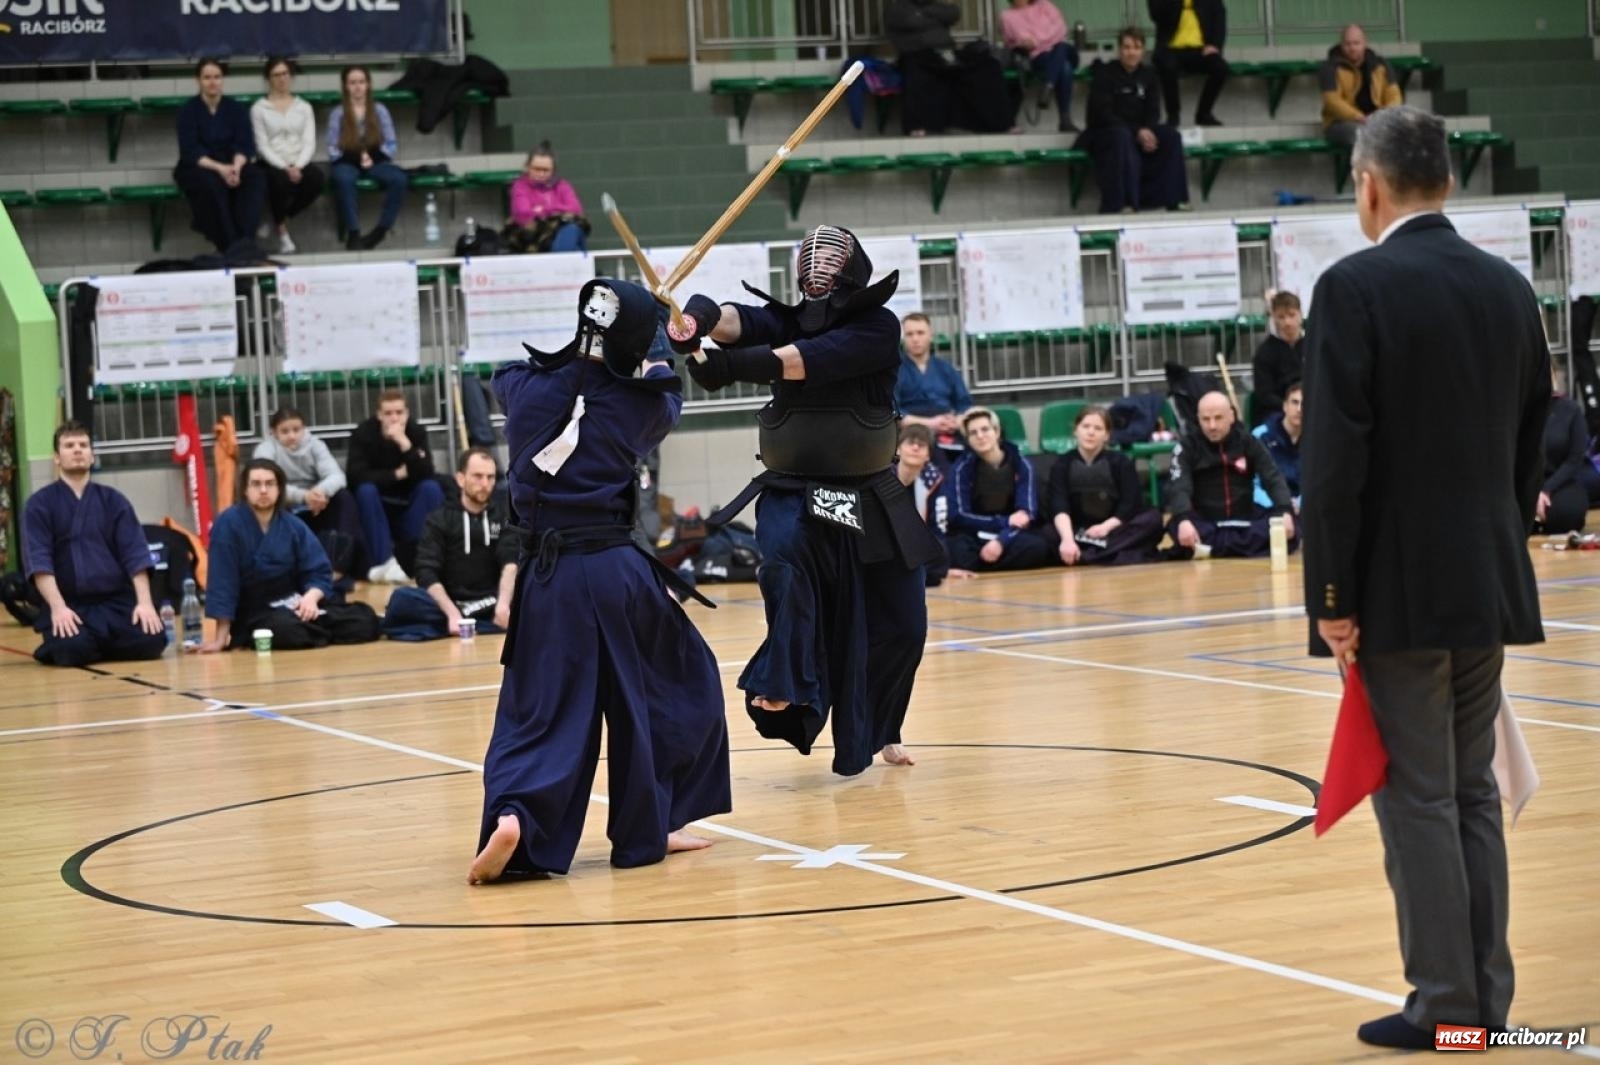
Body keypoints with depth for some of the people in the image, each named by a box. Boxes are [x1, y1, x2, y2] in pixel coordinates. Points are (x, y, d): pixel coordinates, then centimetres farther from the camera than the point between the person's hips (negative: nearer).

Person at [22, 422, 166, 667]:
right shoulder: (40, 504, 2)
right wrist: (58, 608, -21)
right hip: (69, 606, -3)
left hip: (117, 602, 3)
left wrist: (144, 603, -12)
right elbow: (38, 560, -8)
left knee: (152, 640, -22)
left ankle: (100, 643, 8)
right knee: (72, 650, -33)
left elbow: (135, 554, 2)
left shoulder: (113, 500, 10)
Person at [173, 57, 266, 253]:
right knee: (211, 183, -38)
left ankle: (244, 239, -37)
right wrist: (219, 168, -28)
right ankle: (229, 244, -33)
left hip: (231, 165, 3)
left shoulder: (236, 109, 6)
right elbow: (190, 152, -13)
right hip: (196, 168, -3)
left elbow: (245, 145, -3)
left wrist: (236, 167, -25)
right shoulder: (188, 111, -4)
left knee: (256, 177, -29)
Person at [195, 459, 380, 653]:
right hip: (253, 614, -4)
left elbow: (319, 572, 2)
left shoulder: (293, 526, 1)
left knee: (365, 619, -13)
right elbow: (222, 581, -16)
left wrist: (311, 597, -22)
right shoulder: (228, 524, -14)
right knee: (288, 631, -39)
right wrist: (221, 638, -18)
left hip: (293, 604, 4)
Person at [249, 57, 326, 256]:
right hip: (271, 165, -3)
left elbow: (309, 143, 4)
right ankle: (283, 232, -15)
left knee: (318, 178, -32)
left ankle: (279, 218, -9)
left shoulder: (303, 107, 14)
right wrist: (284, 168, -19)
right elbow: (262, 146, -4)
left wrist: (298, 166, -16)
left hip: (299, 164, 3)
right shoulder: (259, 109, 5)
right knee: (281, 180, -38)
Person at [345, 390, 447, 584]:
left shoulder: (417, 433, -9)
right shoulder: (363, 434, -13)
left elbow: (426, 474, -23)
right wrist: (396, 474, -22)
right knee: (366, 490, -31)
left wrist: (405, 444, -35)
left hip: (409, 507, 1)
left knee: (431, 487, -25)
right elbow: (355, 475, -25)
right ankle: (385, 561, -31)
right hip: (377, 509, -1)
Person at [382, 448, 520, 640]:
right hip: (449, 604, 0)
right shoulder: (439, 520, 5)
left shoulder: (504, 515, 9)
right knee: (401, 599, -30)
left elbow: (511, 562, -6)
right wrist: (453, 614, -24)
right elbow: (427, 574, -7)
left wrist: (503, 604, -27)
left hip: (491, 606, 0)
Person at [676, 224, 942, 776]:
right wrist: (699, 317, -49)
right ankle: (783, 687, -31)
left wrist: (730, 367, -42)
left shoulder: (877, 327, -12)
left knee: (899, 625, 8)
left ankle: (877, 732, 33)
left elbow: (807, 360, -29)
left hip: (868, 499, 0)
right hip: (793, 493, 0)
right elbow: (736, 321, -24)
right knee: (785, 560, -34)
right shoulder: (786, 321, -2)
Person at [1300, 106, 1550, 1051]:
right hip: (1490, 583, 6)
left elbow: (1336, 458, -16)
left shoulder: (1356, 288, -13)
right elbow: (1533, 445, 13)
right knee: (1474, 791, 13)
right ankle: (1487, 997, 16)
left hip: (1399, 589, -6)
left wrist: (1332, 598, -12)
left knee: (1418, 798, -1)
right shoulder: (1510, 288, 7)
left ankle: (1444, 1003, 2)